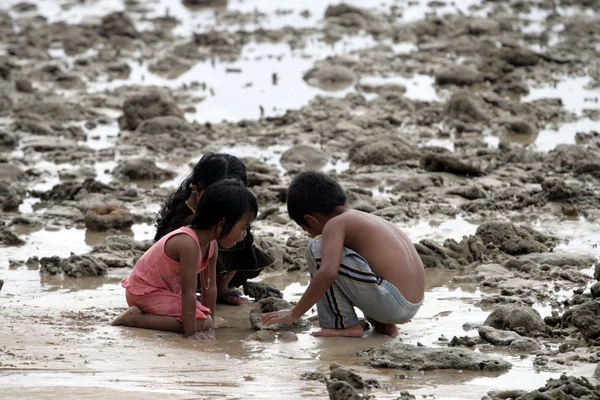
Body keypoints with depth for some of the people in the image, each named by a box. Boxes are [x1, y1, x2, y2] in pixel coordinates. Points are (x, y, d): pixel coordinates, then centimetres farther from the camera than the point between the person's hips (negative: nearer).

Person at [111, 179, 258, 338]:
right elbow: (188, 292, -32)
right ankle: (135, 318, -15)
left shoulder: (211, 245, -3)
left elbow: (209, 288, 4)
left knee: (206, 320, 10)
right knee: (199, 321, -21)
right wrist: (190, 332, -30)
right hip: (144, 291, -10)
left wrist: (209, 319, 5)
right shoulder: (188, 243, -33)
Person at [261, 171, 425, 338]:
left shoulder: (336, 224, -6)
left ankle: (344, 325, -4)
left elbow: (327, 273, -21)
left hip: (390, 303, -9)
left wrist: (295, 313, -13)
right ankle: (382, 324, 18)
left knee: (317, 250, -7)